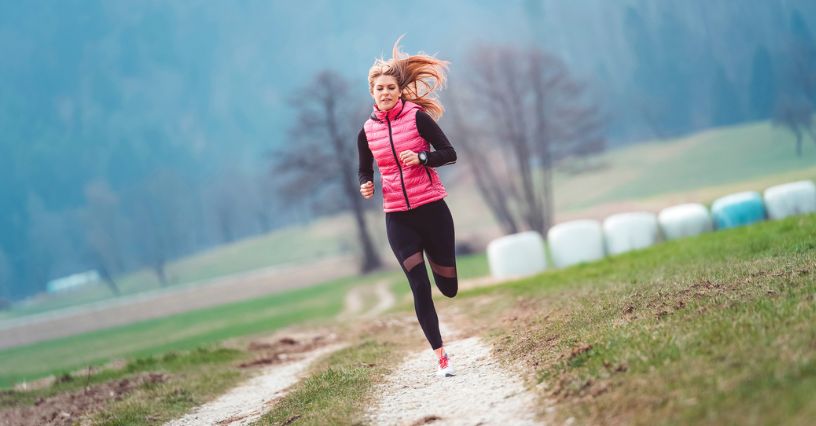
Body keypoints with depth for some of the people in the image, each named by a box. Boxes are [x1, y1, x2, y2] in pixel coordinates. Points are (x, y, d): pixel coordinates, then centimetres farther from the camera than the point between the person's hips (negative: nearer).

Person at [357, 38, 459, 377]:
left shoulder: (417, 117, -6)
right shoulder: (367, 131, 3)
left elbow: (450, 154, -5)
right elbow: (364, 170, 16)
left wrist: (422, 157, -23)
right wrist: (366, 186, -7)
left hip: (432, 209, -1)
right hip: (397, 218, 1)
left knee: (448, 288, 8)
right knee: (419, 288, -8)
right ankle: (440, 355, 0)